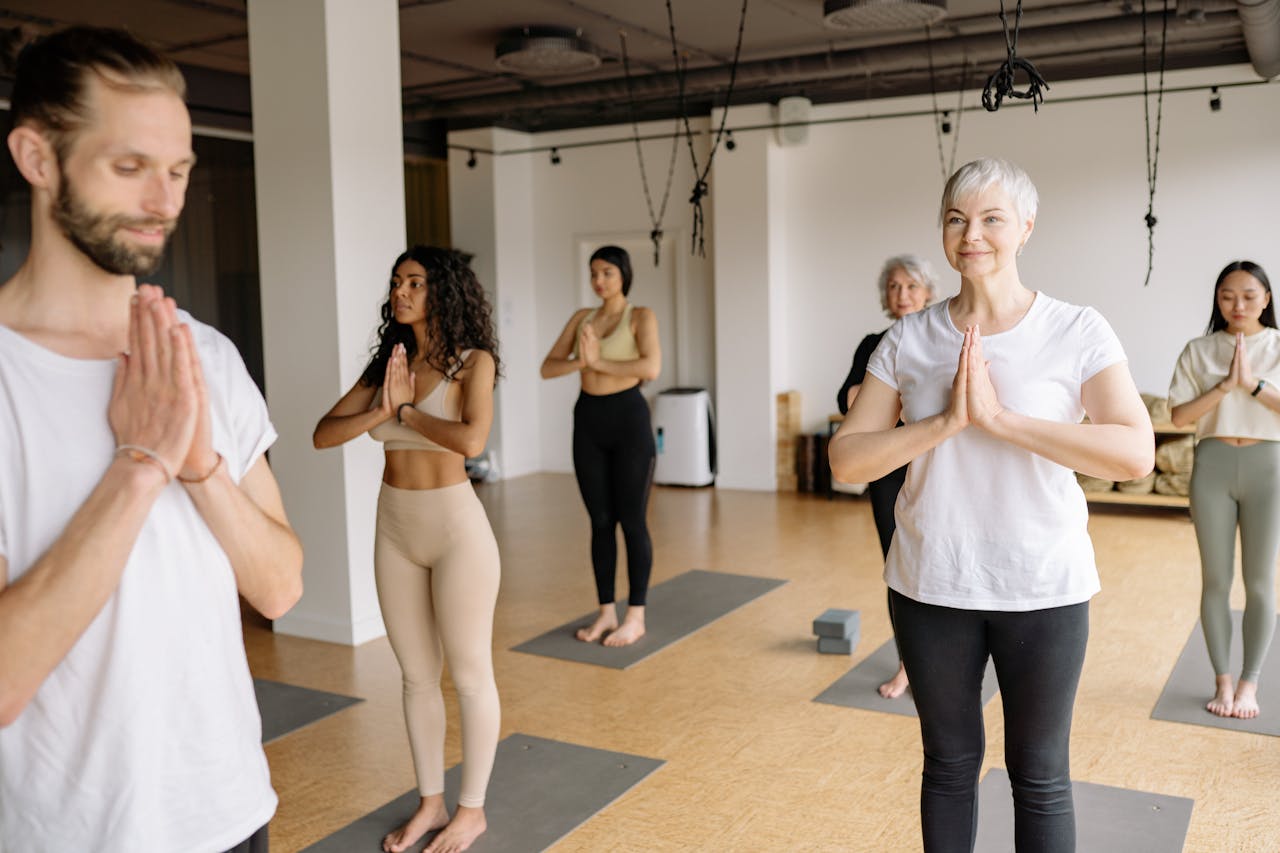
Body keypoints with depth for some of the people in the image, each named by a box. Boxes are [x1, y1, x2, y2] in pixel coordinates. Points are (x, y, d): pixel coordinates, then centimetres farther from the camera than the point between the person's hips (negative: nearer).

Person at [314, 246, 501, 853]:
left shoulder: (473, 361, -9)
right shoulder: (387, 364, 7)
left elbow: (471, 440, -26)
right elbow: (324, 435, 1)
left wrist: (406, 411, -12)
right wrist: (382, 410, -15)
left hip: (455, 524, -6)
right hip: (394, 529, 6)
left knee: (469, 676, 7)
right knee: (417, 676, 15)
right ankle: (430, 803, 30)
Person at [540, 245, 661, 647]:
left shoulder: (641, 316, -4)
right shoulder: (581, 317, 10)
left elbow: (651, 368, -21)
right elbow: (547, 368, 4)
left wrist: (599, 361, -18)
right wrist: (580, 361, -15)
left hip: (629, 418, -5)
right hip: (588, 421, 5)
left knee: (632, 522, 0)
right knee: (600, 522, 9)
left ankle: (636, 617, 11)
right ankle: (606, 612, 19)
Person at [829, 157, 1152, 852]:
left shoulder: (1078, 332, -7)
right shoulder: (909, 339, -1)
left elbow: (1136, 454, -20)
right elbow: (846, 458, -7)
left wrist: (999, 416, -24)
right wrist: (947, 421, -20)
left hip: (1042, 587, -2)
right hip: (930, 584, 2)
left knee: (1039, 776, 14)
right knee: (949, 763, 18)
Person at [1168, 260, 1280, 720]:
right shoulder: (1199, 350, 4)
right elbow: (1179, 415, -4)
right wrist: (1224, 386, -14)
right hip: (1213, 464, 1)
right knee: (1216, 580, 5)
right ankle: (1223, 681, 17)